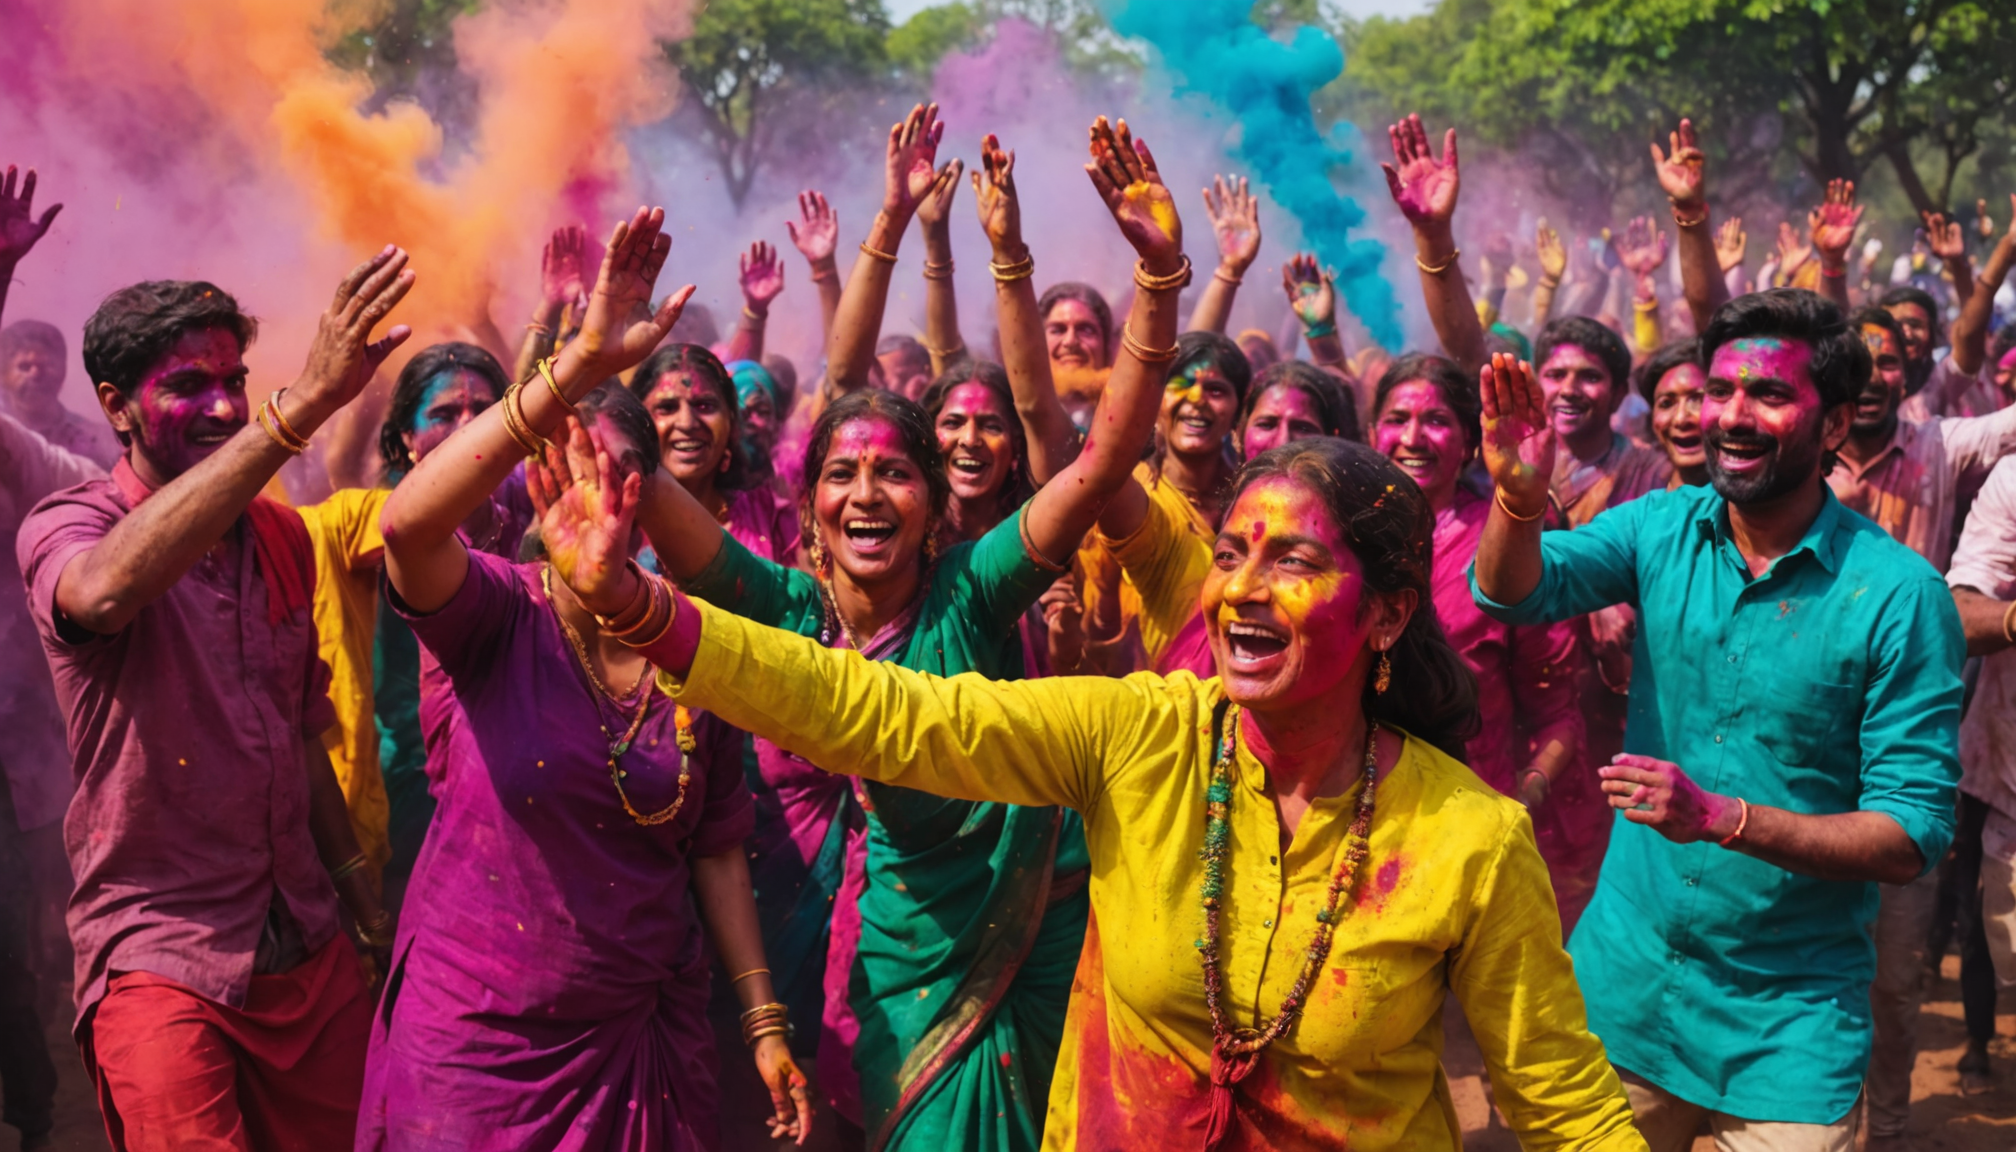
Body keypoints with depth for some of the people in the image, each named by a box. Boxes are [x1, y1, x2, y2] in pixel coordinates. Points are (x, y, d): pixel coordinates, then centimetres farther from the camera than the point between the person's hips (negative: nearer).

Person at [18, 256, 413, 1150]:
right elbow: (106, 590, -36)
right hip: (159, 959, -5)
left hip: (309, 948, 6)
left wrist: (355, 881, 16)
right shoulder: (62, 529, -9)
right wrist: (304, 405, -42)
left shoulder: (282, 536, 9)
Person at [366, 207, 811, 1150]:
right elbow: (408, 523, -33)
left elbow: (715, 851, 9)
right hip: (472, 1038, -3)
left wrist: (764, 1021, 5)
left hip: (641, 1037, 3)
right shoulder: (493, 617, -10)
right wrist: (574, 370, -41)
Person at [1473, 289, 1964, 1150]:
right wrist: (1518, 497, -35)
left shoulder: (1899, 594, -13)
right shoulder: (1662, 530, 0)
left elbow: (1912, 838, -15)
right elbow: (1515, 593, -14)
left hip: (1788, 1022, -3)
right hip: (1623, 980, 3)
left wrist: (1723, 818, -27)